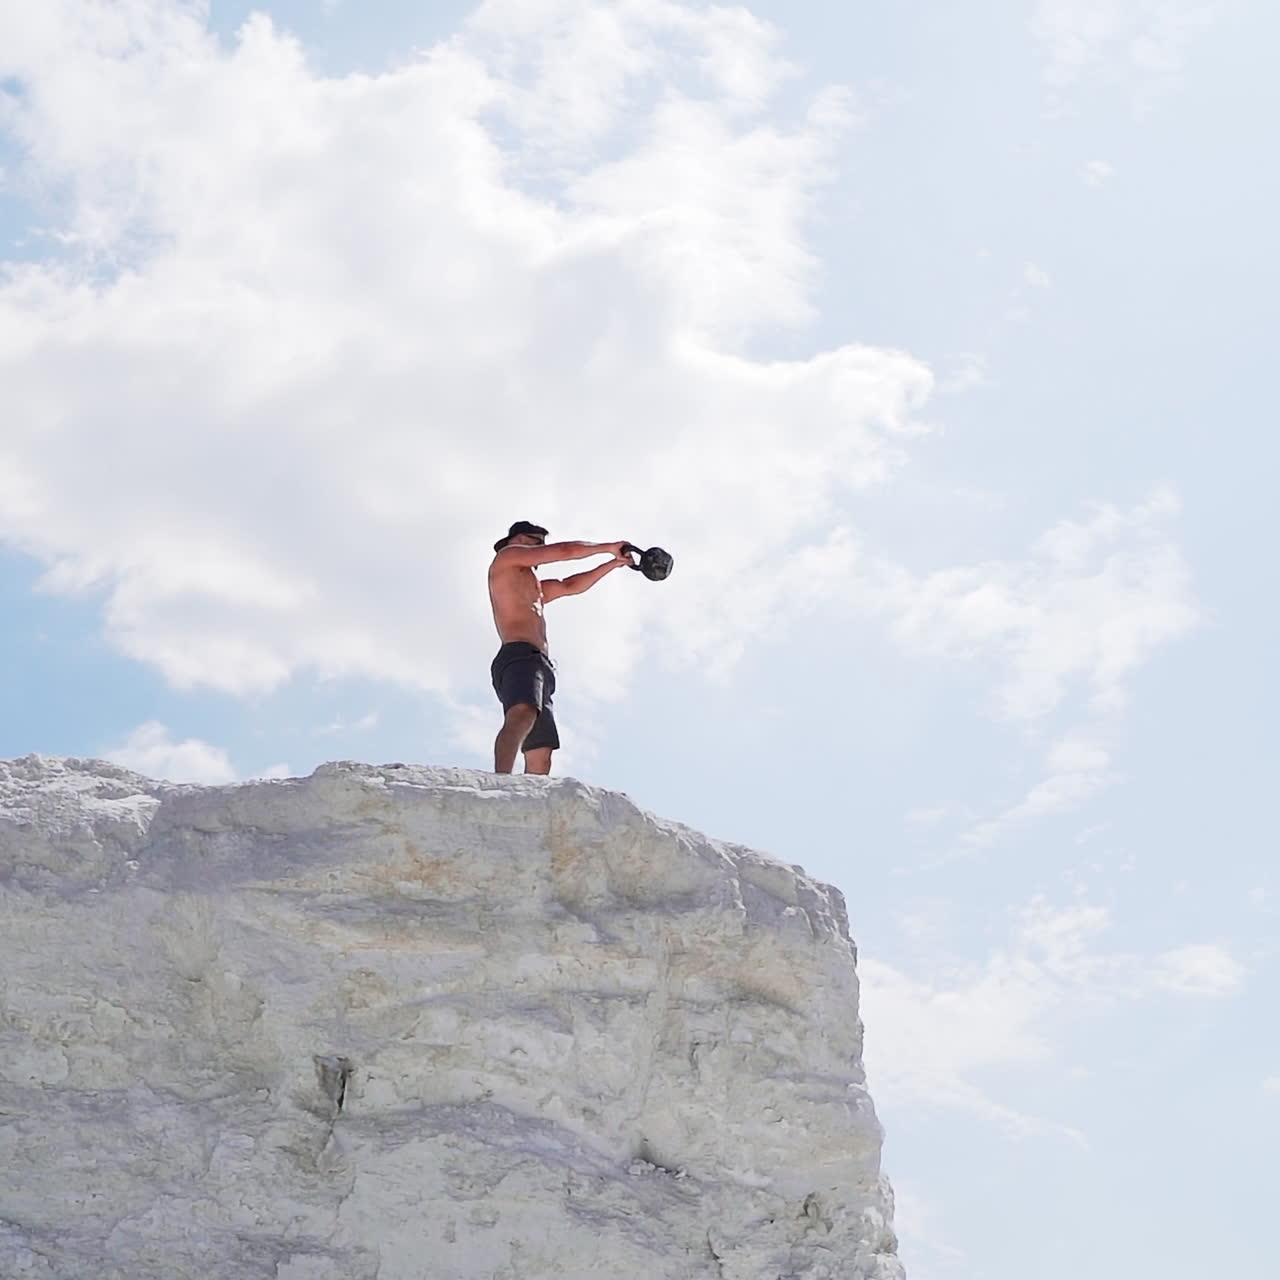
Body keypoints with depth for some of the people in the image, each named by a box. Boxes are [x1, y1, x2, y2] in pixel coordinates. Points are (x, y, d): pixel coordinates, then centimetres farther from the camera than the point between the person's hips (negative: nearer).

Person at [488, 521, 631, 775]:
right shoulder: (507, 556, 14)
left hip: (539, 666, 10)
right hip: (520, 656, -10)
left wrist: (613, 563, 40)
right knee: (523, 715, -37)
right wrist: (609, 547, 22)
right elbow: (565, 550, 10)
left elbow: (571, 586, 45)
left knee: (540, 759, -5)